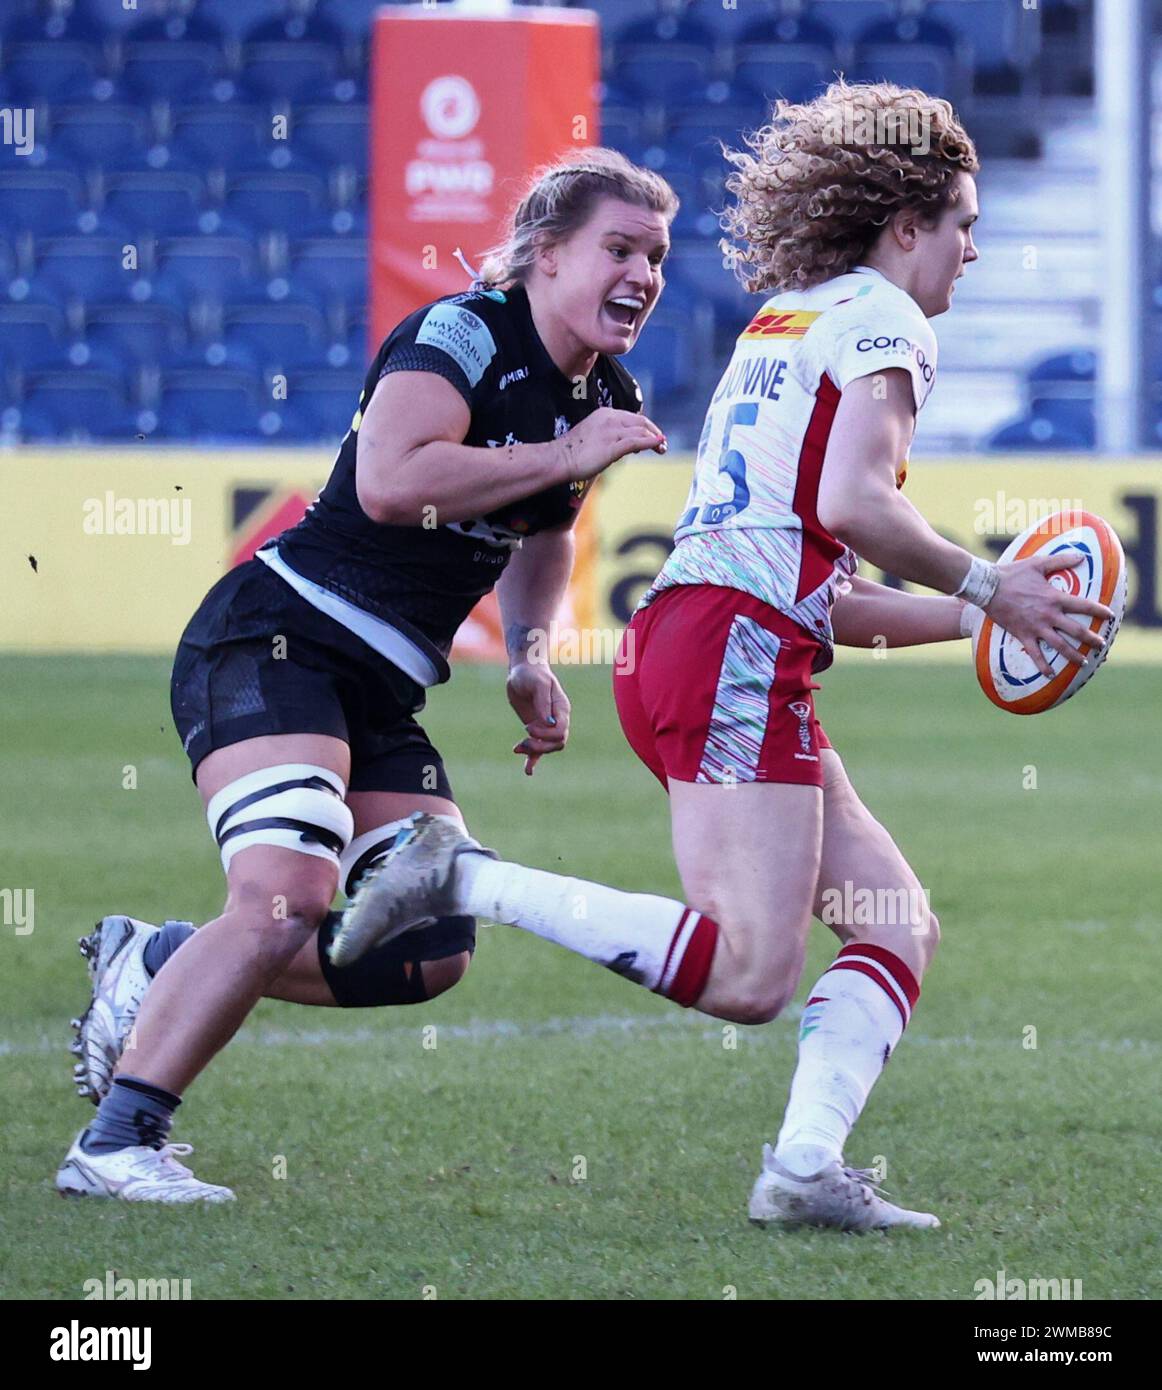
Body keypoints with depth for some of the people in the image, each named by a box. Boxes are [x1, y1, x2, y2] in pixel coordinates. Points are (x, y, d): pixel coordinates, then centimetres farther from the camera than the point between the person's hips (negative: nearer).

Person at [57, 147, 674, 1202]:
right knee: (289, 899, -27)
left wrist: (528, 658, 14)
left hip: (385, 696, 9)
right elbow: (390, 481, -32)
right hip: (274, 641, -9)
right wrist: (566, 456, -24)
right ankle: (114, 1144, -20)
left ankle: (155, 966, 18)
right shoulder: (462, 333, -15)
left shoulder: (607, 398, 11)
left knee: (431, 953, 1)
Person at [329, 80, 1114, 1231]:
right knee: (746, 977, -18)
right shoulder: (880, 318, 1)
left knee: (899, 925, 7)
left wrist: (968, 616, 28)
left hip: (677, 636, 10)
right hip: (738, 653, -10)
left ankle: (804, 1167, -8)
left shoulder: (780, 324, 29)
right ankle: (464, 878, -18)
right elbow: (852, 501, -16)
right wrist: (986, 587, -4)